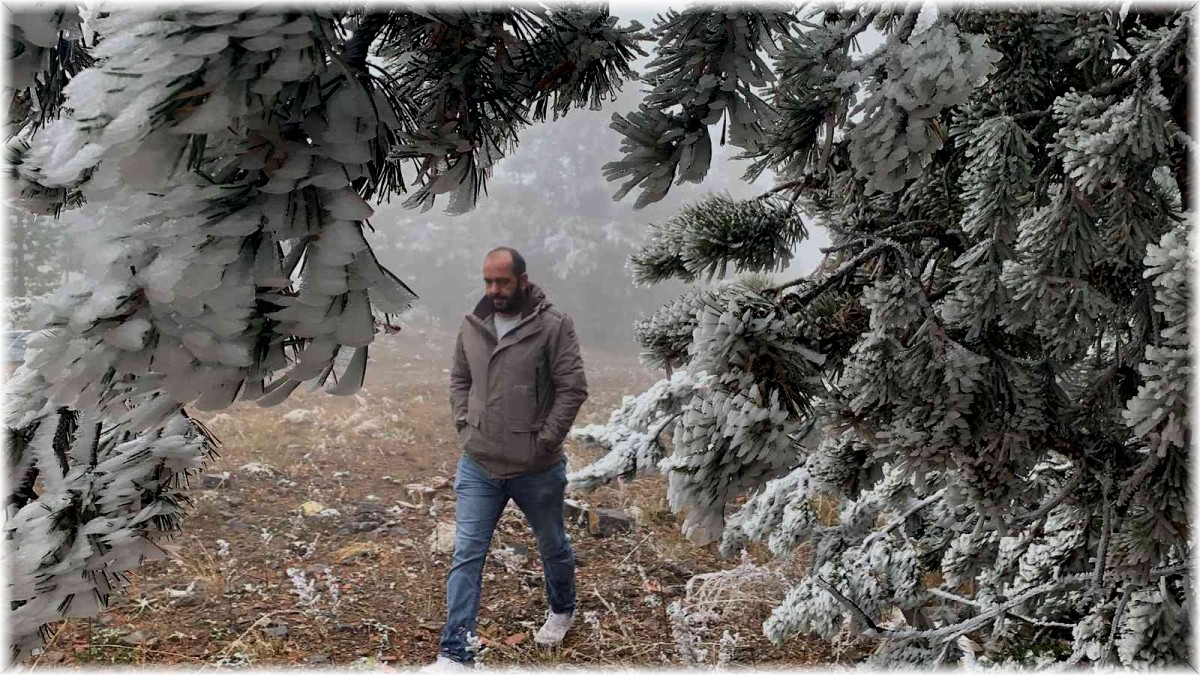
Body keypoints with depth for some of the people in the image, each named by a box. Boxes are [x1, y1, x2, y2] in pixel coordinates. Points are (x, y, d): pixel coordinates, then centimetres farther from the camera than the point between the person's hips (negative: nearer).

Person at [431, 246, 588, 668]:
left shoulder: (553, 325, -13)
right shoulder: (471, 325, 2)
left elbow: (573, 388, -13)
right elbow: (459, 380, 15)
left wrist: (545, 440, -14)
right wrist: (464, 425, 3)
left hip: (537, 470, -3)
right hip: (477, 466, 3)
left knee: (552, 546, 19)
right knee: (466, 555, 0)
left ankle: (562, 610, 47)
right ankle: (455, 652, 7)